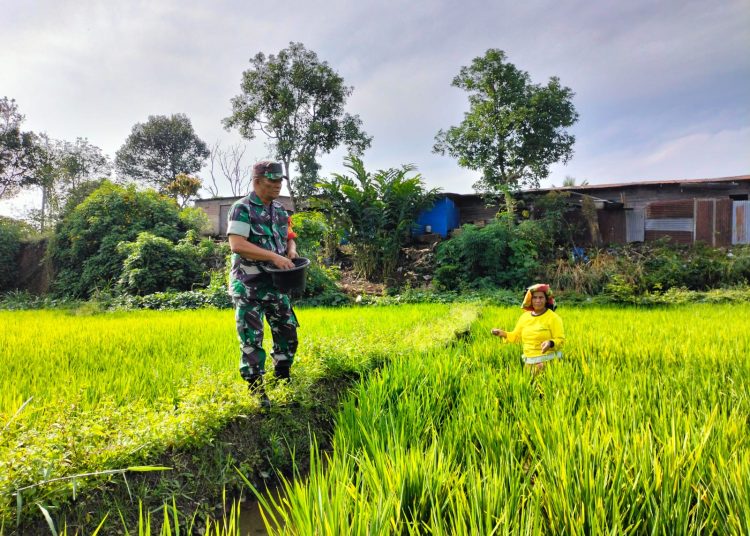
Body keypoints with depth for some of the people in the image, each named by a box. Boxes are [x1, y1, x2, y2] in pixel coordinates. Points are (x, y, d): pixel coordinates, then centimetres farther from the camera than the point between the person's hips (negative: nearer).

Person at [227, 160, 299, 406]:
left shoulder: (279, 209, 10)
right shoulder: (242, 208, -12)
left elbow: (289, 237, 20)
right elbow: (237, 245, -23)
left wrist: (291, 250, -4)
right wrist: (274, 256, -27)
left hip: (276, 284, 7)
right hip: (248, 287, -7)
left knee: (287, 333, 12)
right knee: (251, 340, 0)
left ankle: (283, 381, 30)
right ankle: (256, 391, 11)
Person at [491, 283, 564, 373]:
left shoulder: (553, 318, -7)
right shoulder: (525, 317, 7)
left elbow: (561, 340, -8)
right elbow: (516, 336, 15)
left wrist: (550, 343, -29)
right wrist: (502, 334, -2)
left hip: (548, 361, -4)